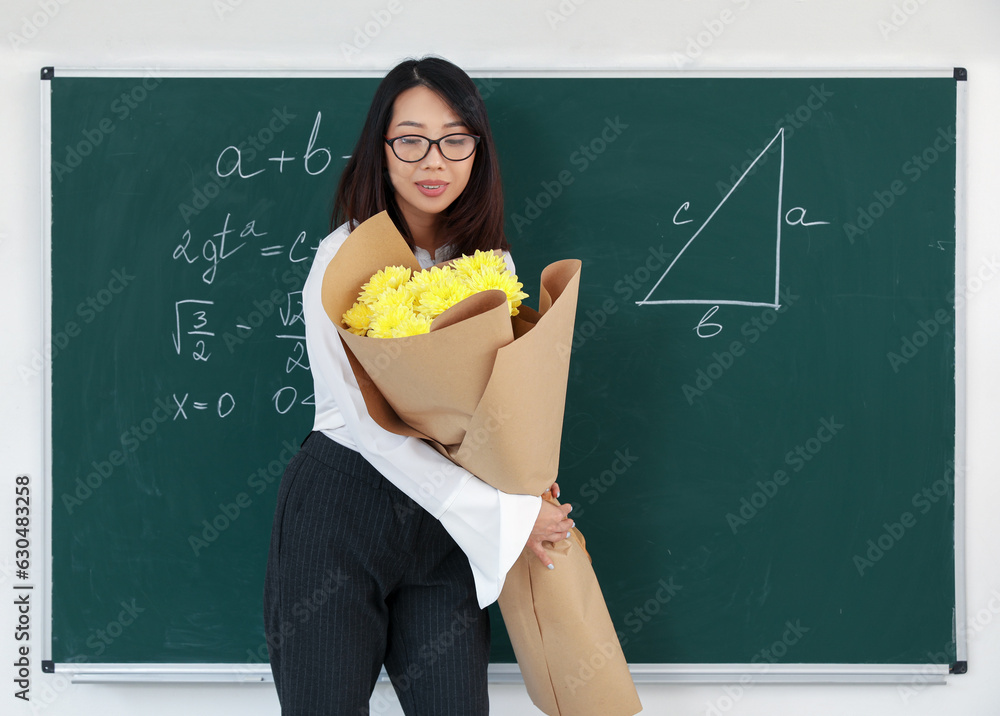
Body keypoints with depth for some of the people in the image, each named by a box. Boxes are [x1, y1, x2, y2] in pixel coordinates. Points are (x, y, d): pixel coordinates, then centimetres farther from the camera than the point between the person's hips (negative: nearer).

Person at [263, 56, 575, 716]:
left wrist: (532, 491, -5)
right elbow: (373, 425, -17)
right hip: (340, 511, -4)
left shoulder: (490, 260, 8)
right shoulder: (344, 259, -10)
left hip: (444, 518, 5)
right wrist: (503, 512, -17)